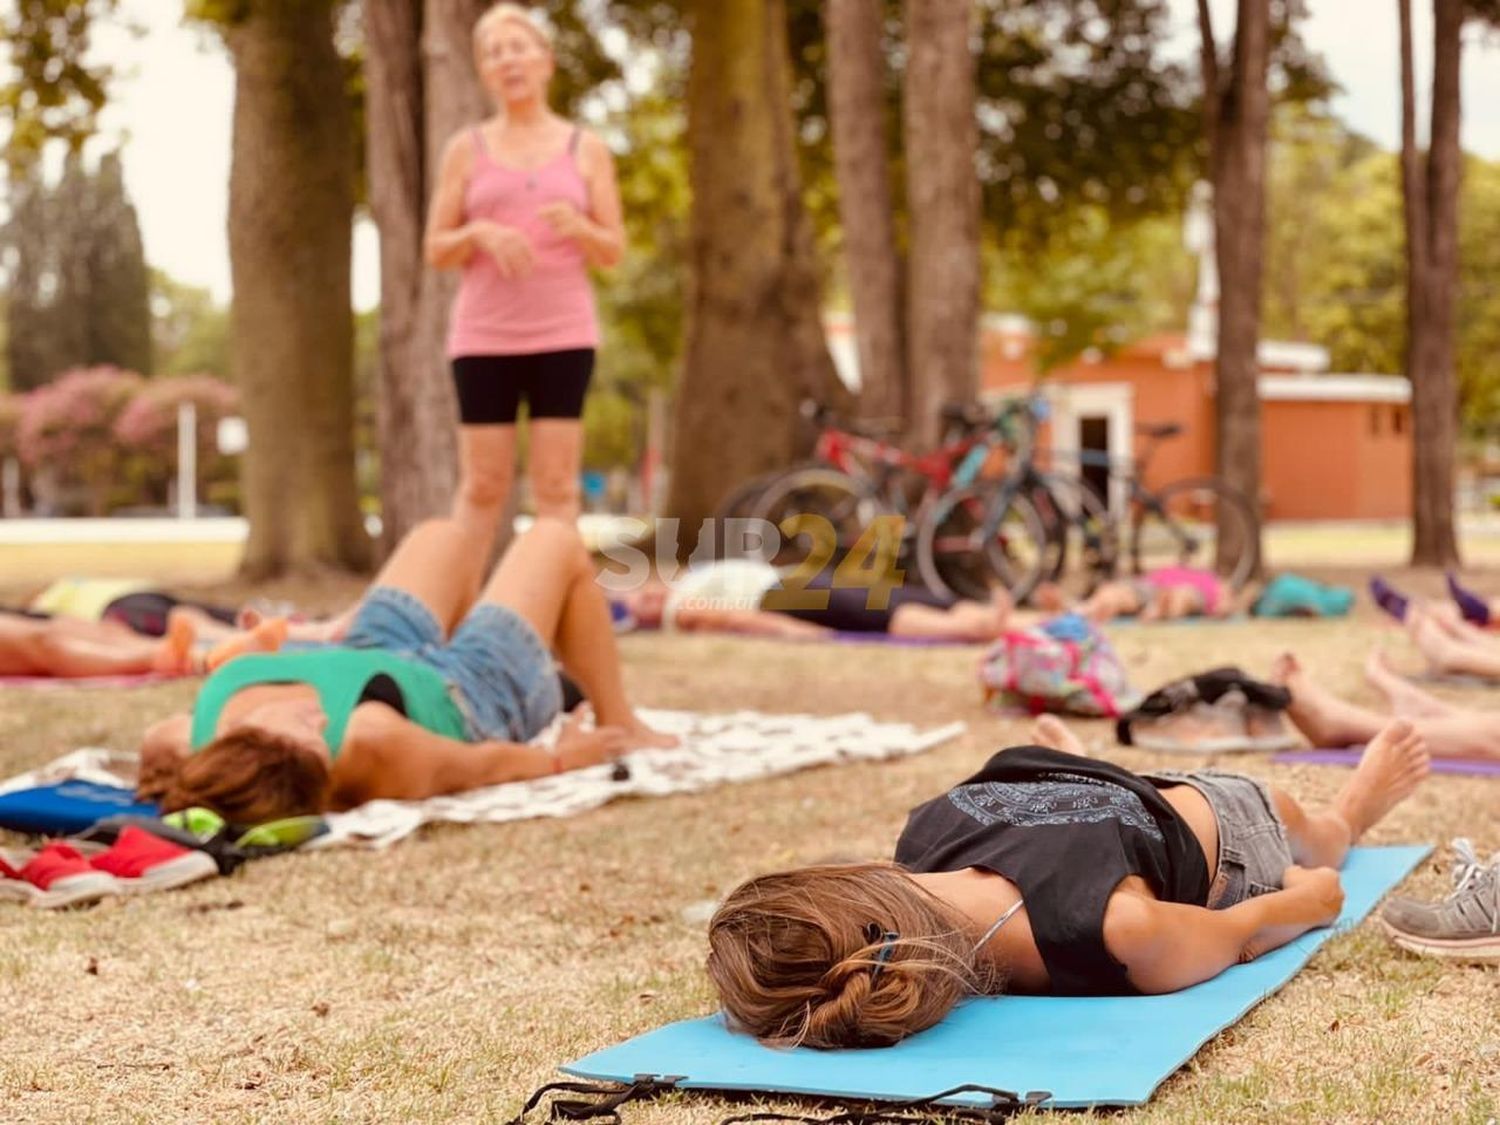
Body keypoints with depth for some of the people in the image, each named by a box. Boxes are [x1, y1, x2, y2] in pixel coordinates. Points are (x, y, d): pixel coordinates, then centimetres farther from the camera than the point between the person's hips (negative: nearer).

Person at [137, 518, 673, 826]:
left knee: (449, 536, 30)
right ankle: (621, 728, 39)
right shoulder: (370, 741, -51)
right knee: (555, 539, 19)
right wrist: (563, 757, -12)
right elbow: (484, 765, -29)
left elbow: (157, 739, -13)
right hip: (475, 693, -5)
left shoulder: (197, 739, -41)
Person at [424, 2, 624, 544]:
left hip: (563, 334, 0)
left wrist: (578, 227, -16)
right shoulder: (466, 149, 7)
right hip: (484, 336, 0)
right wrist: (481, 234, -14)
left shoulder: (587, 149, 8)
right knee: (482, 485, 0)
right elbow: (435, 251, 6)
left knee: (556, 483, -3)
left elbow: (614, 251, 6)